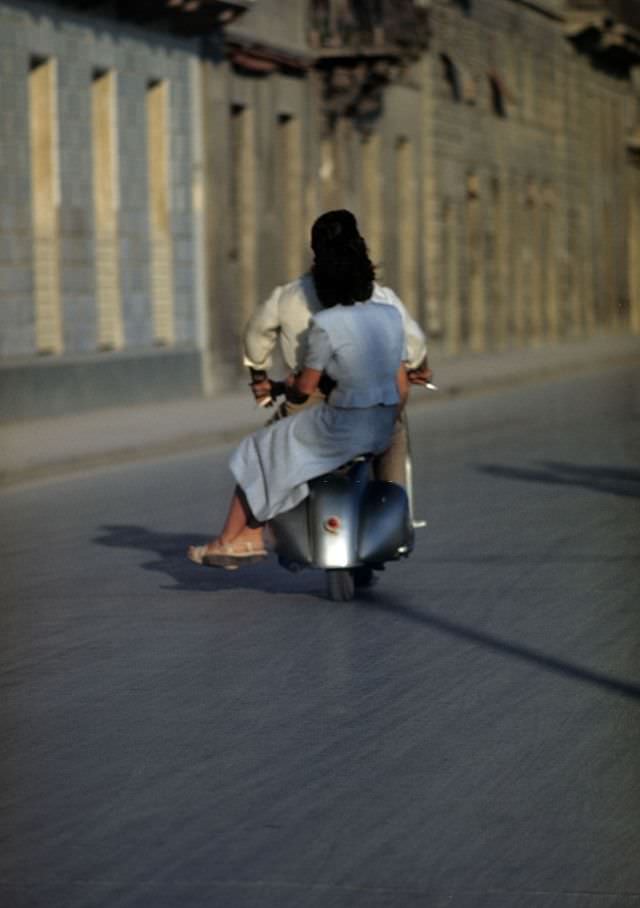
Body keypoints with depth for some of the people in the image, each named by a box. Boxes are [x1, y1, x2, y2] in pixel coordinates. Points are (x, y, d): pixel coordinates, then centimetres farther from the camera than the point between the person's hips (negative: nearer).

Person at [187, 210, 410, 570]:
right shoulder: (392, 316, 2)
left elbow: (305, 387, -7)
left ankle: (230, 541, 27)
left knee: (260, 454, 17)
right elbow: (402, 386, 7)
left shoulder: (325, 325, -17)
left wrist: (288, 386, 16)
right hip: (382, 430, 7)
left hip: (341, 428, -7)